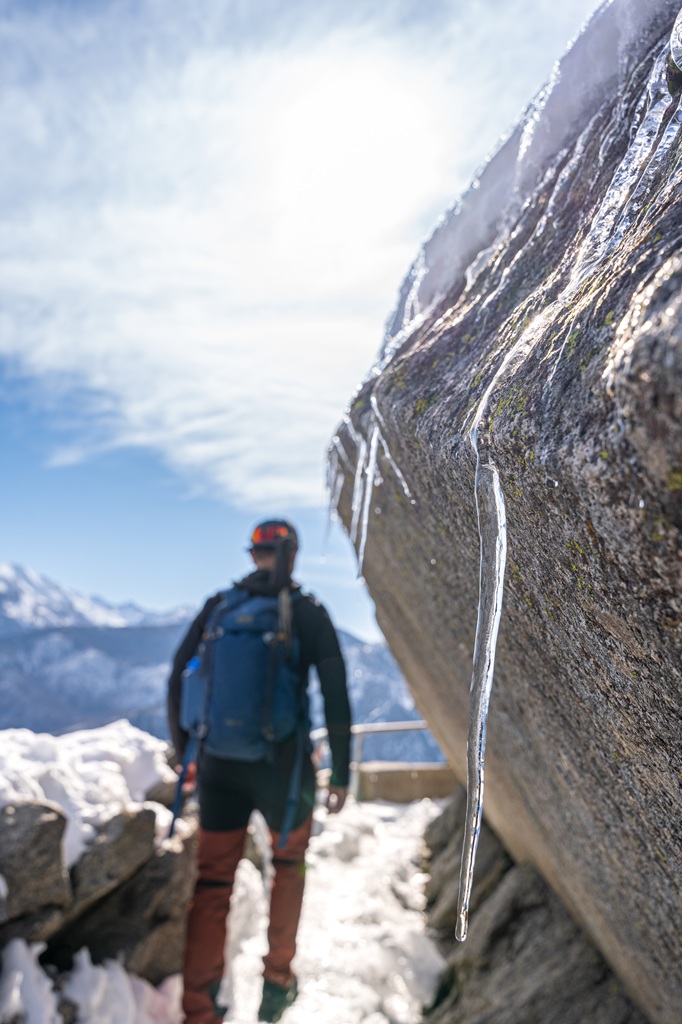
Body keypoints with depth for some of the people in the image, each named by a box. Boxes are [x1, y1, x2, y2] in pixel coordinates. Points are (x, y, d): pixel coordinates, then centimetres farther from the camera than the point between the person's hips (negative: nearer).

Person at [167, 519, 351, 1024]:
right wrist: (341, 773, 0)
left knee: (213, 879, 15)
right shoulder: (309, 613, -6)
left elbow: (178, 682, 4)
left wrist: (184, 752, 15)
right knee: (289, 860, 25)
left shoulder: (218, 607, 1)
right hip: (282, 764, -1)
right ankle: (277, 981, 34)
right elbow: (336, 700, -9)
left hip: (220, 765, 1)